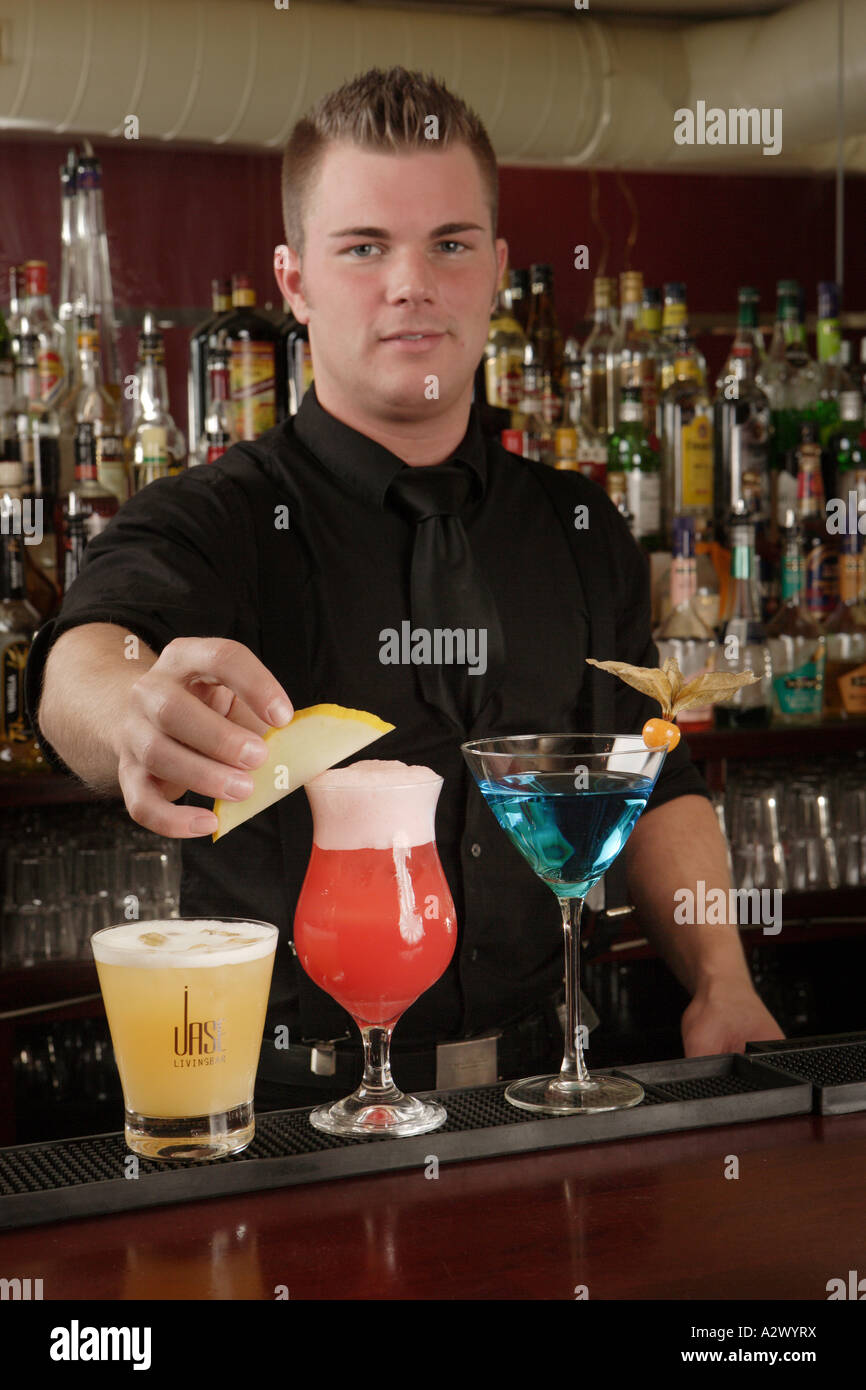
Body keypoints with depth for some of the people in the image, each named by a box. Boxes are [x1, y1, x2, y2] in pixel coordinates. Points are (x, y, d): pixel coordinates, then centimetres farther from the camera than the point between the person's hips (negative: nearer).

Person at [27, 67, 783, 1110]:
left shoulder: (584, 533, 13)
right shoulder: (209, 523, -2)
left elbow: (655, 785, 17)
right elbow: (86, 656, -23)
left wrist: (721, 981, 0)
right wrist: (142, 716, -47)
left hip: (541, 1075, 4)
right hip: (291, 1099, -3)